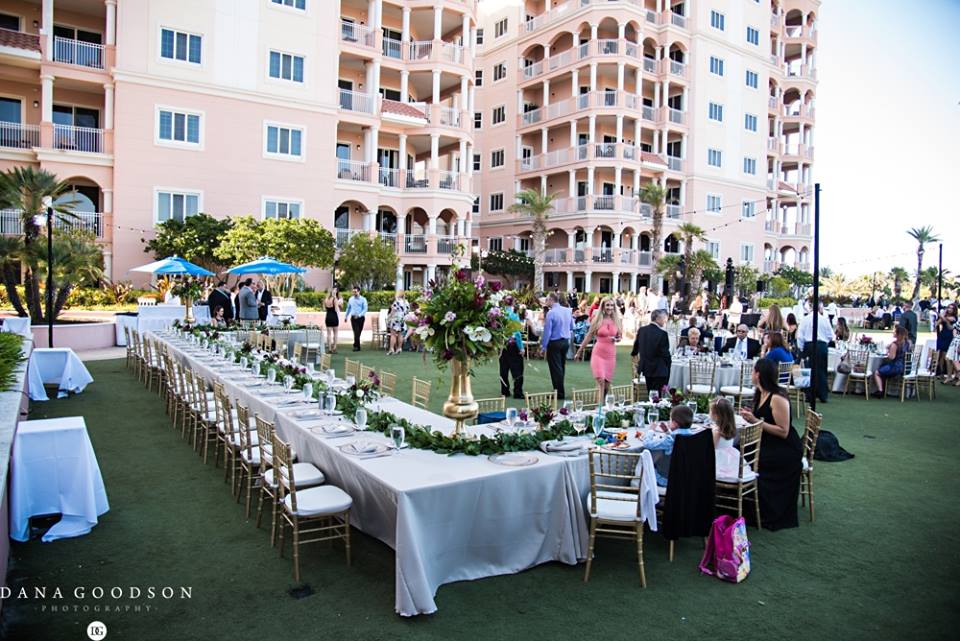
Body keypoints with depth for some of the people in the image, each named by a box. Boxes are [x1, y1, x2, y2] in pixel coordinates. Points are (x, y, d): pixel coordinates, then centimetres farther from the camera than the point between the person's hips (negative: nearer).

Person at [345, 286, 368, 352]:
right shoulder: (351, 299, 9)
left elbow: (365, 309, -7)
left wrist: (359, 315, -19)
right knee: (356, 332, -4)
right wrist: (346, 317, 24)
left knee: (358, 332, -1)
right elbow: (348, 308, 21)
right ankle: (357, 347, 1)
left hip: (360, 318, -2)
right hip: (353, 318, 2)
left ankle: (356, 345, 6)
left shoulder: (363, 299, -2)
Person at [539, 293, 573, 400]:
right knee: (562, 367, 18)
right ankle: (560, 390, 26)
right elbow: (572, 327, 13)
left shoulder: (551, 313, -17)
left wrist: (543, 347, -11)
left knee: (555, 369, 1)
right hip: (566, 342, 7)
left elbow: (547, 331, -17)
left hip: (554, 343, -7)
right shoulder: (567, 310, 3)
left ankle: (559, 394, 4)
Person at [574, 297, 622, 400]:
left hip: (611, 355, 3)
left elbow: (620, 336, 20)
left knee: (607, 384, 7)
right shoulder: (597, 320, 0)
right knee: (600, 382, -15)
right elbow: (588, 337, 6)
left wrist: (618, 339, -4)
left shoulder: (618, 321, 6)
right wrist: (579, 352, 8)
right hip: (598, 354, -3)